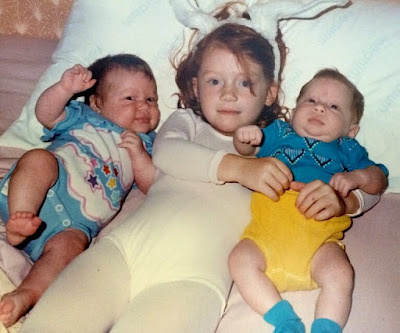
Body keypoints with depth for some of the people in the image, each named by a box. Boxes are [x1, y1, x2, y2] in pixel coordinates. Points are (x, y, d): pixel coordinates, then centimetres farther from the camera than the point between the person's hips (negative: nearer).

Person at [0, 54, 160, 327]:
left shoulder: (146, 145, 30)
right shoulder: (84, 117, 27)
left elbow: (154, 186, 19)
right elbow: (46, 114, 13)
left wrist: (139, 155, 3)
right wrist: (65, 88, -4)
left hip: (77, 223, 0)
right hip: (29, 193, 0)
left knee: (69, 244, -32)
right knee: (38, 159, -31)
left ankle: (26, 295, -45)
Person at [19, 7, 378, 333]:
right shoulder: (186, 121, 26)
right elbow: (166, 151, 1)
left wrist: (338, 200, -3)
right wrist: (237, 167, -13)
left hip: (193, 274, -1)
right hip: (124, 244, 2)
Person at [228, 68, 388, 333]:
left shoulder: (347, 149, 29)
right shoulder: (278, 132, 31)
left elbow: (379, 180, 25)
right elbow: (246, 149, 25)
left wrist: (356, 177, 1)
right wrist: (244, 137, 0)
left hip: (319, 233, 0)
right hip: (269, 226, 1)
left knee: (340, 273, -29)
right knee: (240, 260, -26)